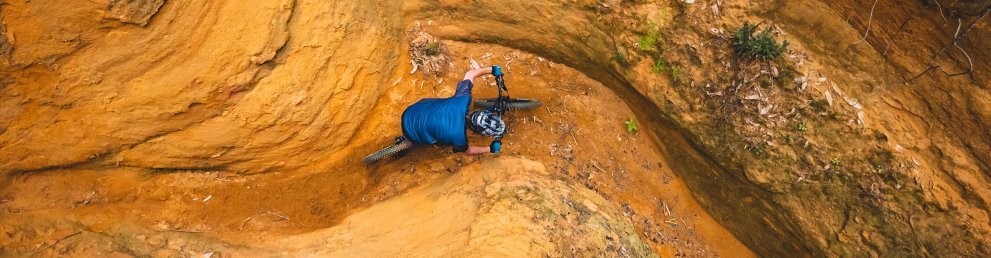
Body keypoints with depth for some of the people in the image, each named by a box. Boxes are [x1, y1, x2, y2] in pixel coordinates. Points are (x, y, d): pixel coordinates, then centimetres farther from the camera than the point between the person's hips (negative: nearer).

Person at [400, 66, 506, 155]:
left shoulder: (464, 99, -25)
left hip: (411, 111, 5)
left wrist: (491, 69, 3)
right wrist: (490, 149, 0)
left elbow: (469, 74, -6)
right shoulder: (459, 137, -35)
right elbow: (468, 151, -10)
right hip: (411, 129, -5)